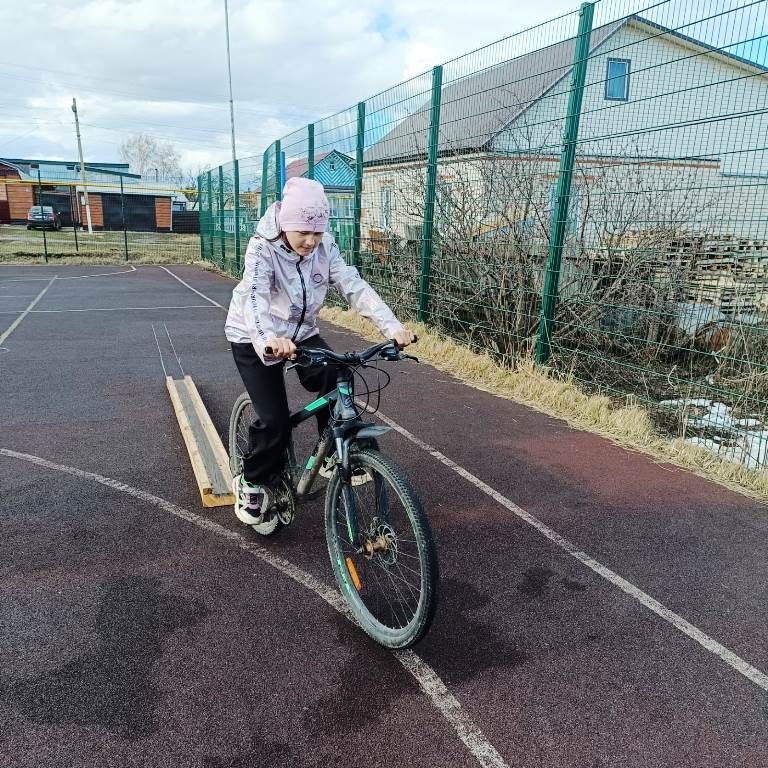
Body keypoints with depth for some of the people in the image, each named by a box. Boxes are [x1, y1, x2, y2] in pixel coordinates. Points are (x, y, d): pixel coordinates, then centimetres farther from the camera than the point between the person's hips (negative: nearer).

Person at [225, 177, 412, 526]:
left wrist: (392, 326, -35)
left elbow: (354, 286, -20)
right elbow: (254, 295, -42)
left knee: (334, 382, -21)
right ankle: (252, 483, 13)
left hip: (301, 332, 4)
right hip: (255, 339, -4)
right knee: (274, 420, -13)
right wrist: (268, 337, -63)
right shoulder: (263, 248, -25)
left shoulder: (324, 247, -12)